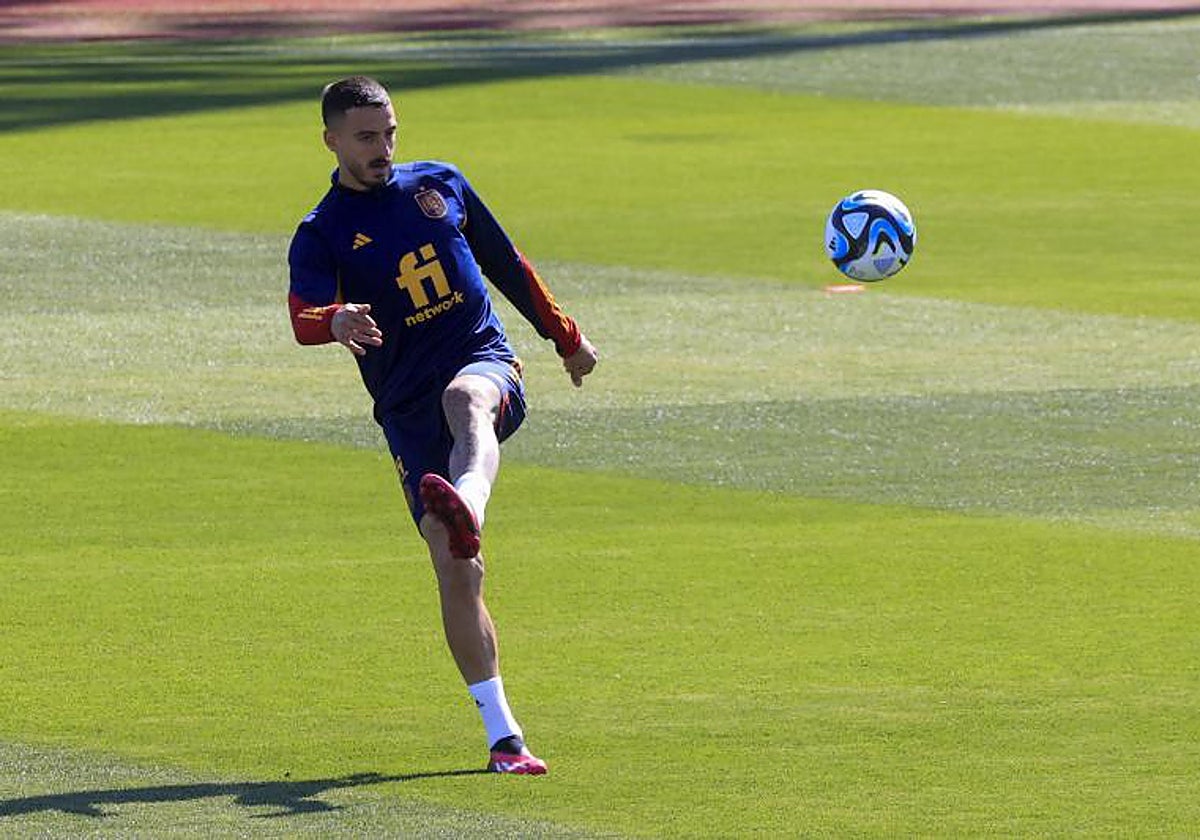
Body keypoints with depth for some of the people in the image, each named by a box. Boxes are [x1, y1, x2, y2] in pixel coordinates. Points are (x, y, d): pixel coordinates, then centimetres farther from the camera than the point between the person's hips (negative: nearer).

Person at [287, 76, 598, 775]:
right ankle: (504, 736, -4)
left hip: (486, 364, 0)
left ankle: (467, 507, -72)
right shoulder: (322, 235, 3)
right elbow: (303, 317, -16)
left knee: (465, 399, -39)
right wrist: (337, 320, -39)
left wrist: (567, 337, 31)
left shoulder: (440, 184, 14)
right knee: (455, 568, -8)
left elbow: (508, 265, 26)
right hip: (407, 407, 0)